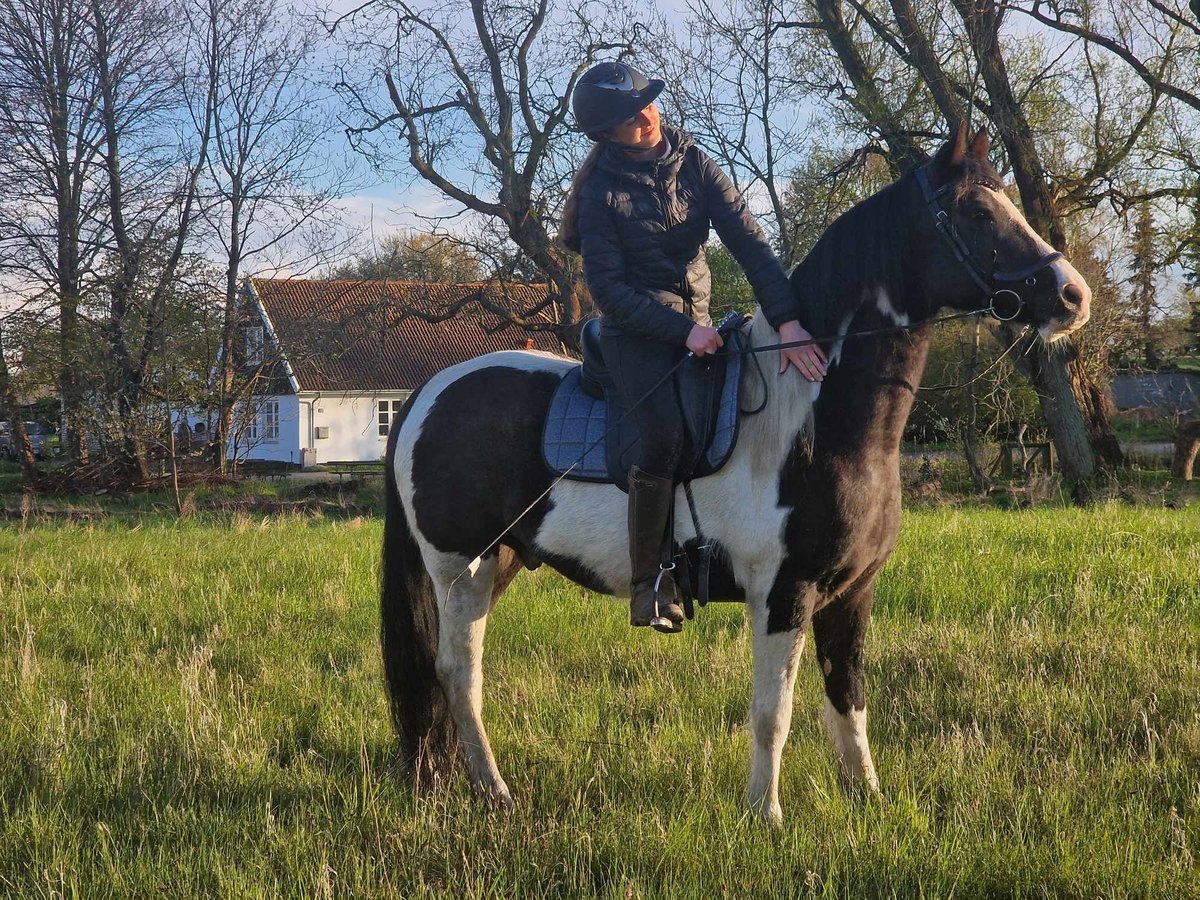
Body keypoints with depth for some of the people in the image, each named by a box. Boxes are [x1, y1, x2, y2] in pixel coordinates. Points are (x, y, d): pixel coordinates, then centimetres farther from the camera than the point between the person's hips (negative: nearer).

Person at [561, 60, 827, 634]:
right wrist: (682, 330, -22)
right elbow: (608, 287, -12)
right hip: (636, 333, -5)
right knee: (665, 435, -28)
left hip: (698, 324, 5)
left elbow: (750, 245, -8)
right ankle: (649, 582, -18)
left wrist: (788, 323, -21)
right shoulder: (603, 193, -8)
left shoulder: (694, 167, 2)